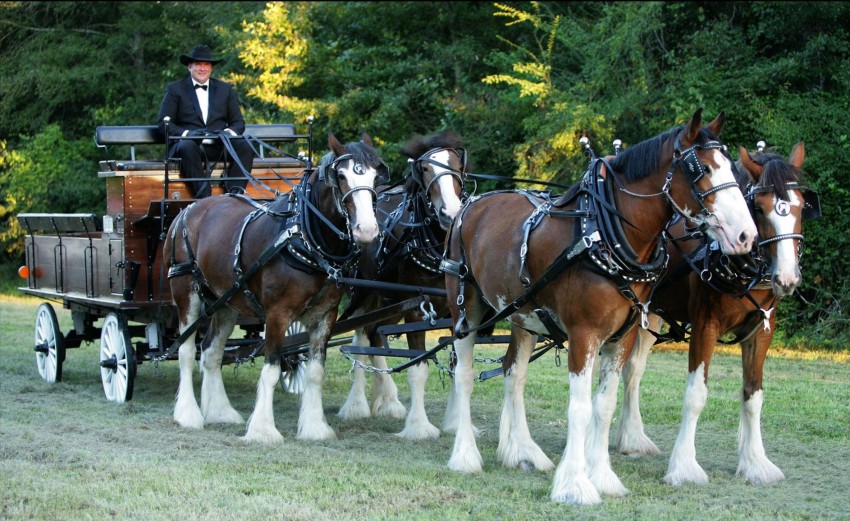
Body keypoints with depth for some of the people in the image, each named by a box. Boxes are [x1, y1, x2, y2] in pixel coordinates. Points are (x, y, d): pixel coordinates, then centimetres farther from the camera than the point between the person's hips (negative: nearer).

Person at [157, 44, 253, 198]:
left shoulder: (225, 89, 20)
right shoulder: (175, 89, 12)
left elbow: (238, 122, 16)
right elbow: (164, 123, 2)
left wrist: (229, 132, -10)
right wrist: (186, 133, -18)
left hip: (219, 146, 3)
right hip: (189, 143, -3)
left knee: (245, 146, -27)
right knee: (188, 147, -38)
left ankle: (234, 192, -37)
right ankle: (203, 196, -43)